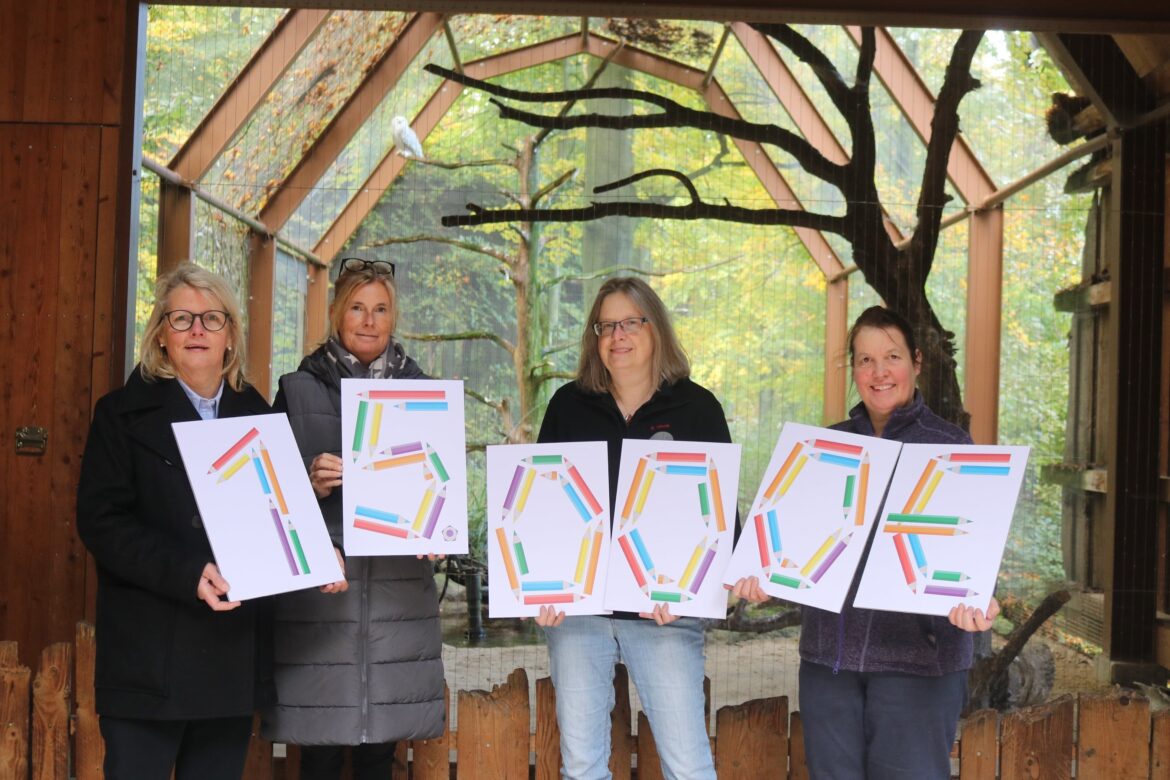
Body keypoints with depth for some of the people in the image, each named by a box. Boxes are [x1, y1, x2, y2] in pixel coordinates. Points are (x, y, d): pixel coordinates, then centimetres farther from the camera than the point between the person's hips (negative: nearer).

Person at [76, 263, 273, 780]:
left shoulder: (255, 414, 13)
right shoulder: (124, 413, 1)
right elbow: (101, 522, -9)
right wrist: (187, 573, -22)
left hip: (235, 655, 4)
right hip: (150, 655, -4)